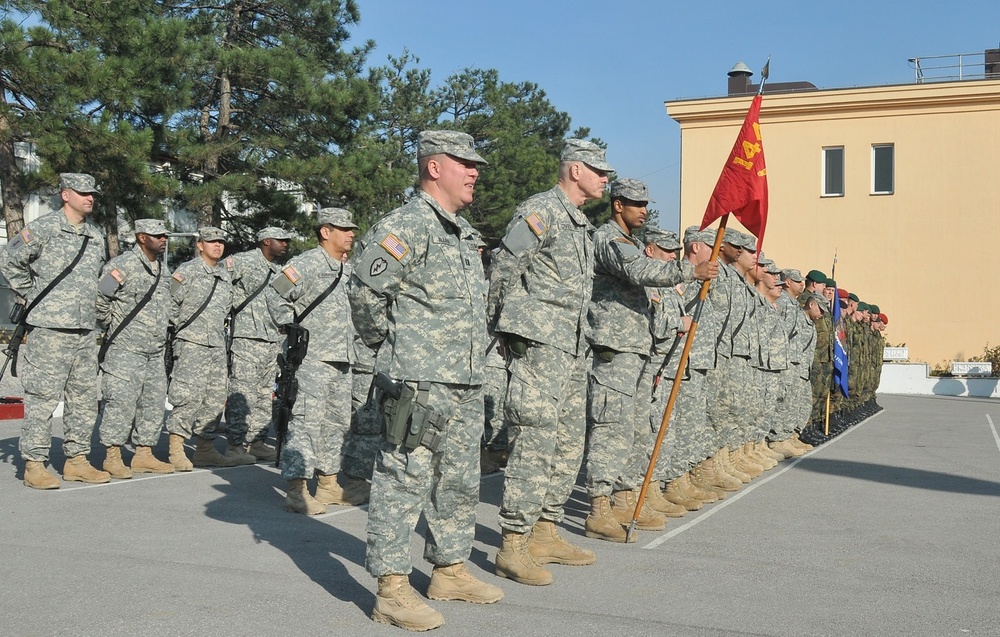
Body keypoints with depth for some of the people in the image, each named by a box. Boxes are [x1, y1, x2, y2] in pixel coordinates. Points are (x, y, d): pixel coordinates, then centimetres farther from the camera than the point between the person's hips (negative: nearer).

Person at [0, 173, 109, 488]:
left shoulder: (96, 235, 14)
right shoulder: (43, 228, -6)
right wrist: (32, 295, -2)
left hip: (86, 331, 7)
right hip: (49, 329, -7)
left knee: (85, 397, 10)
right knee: (42, 397, -5)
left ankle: (77, 459, 20)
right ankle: (34, 465, 2)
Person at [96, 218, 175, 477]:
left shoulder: (163, 269, 15)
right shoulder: (123, 265, -11)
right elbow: (99, 298, -12)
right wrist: (112, 324, -9)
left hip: (155, 352, 8)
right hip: (125, 350, -8)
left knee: (154, 403, 10)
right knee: (121, 402, -7)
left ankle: (144, 455, 18)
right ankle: (113, 457, 2)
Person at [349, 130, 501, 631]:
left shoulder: (465, 234, 18)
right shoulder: (405, 226, -12)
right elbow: (365, 292, -16)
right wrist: (388, 346, -4)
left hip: (466, 384, 9)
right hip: (421, 383, -9)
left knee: (459, 481, 16)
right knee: (404, 480, -5)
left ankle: (450, 570, 29)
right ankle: (392, 590, 0)